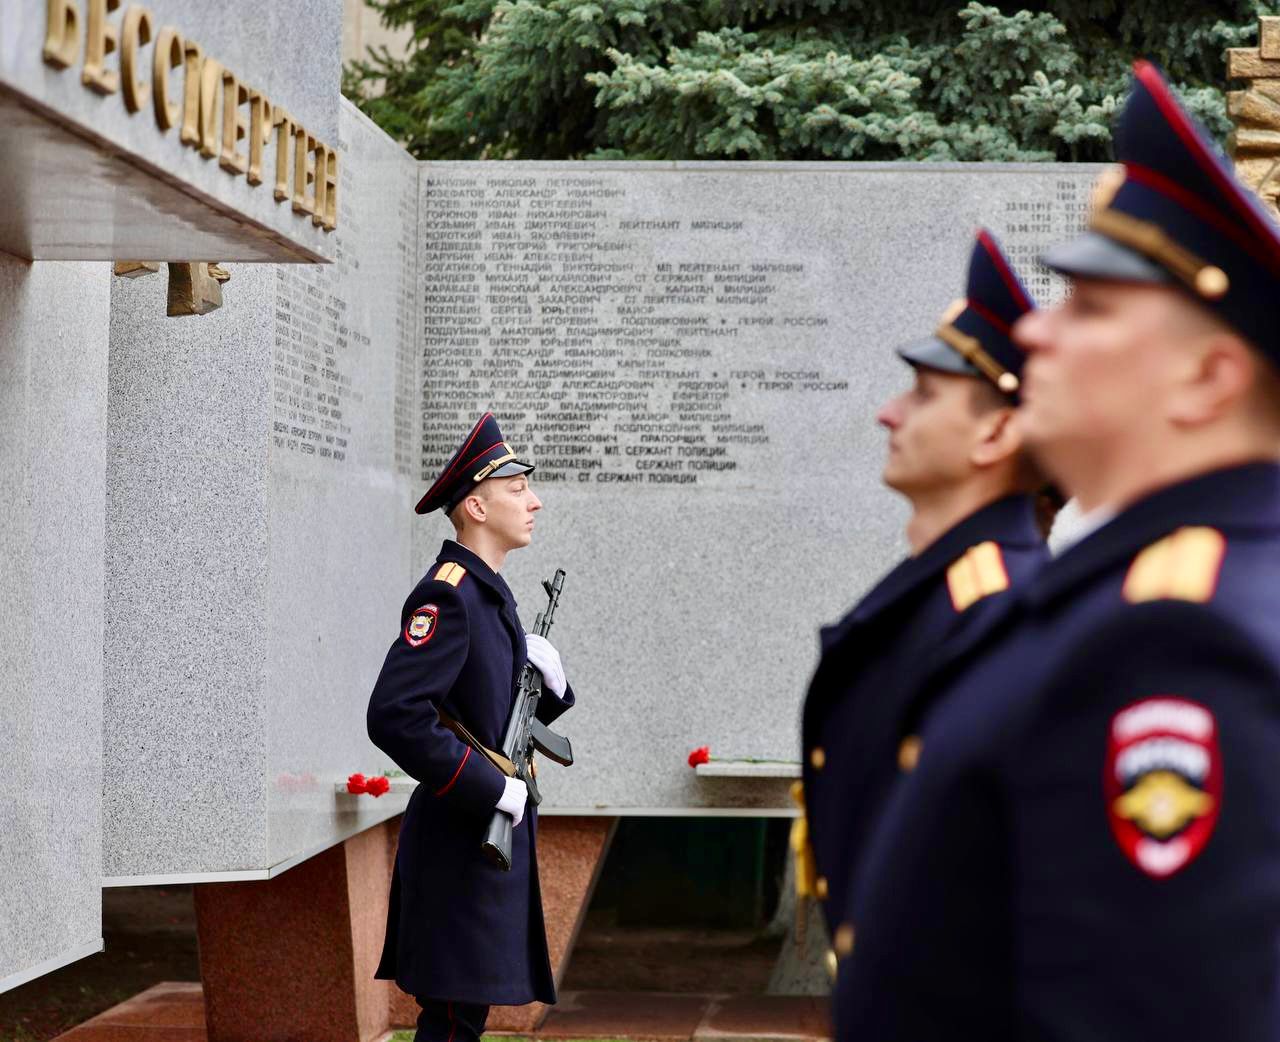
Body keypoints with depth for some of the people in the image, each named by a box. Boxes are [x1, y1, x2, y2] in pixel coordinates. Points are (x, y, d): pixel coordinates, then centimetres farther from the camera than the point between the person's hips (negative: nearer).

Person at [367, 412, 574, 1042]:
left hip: (492, 837, 10)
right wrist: (493, 789, -23)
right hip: (461, 843, -10)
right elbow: (395, 717, -27)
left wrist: (548, 682, 2)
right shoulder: (447, 595, -15)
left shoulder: (490, 595, 16)